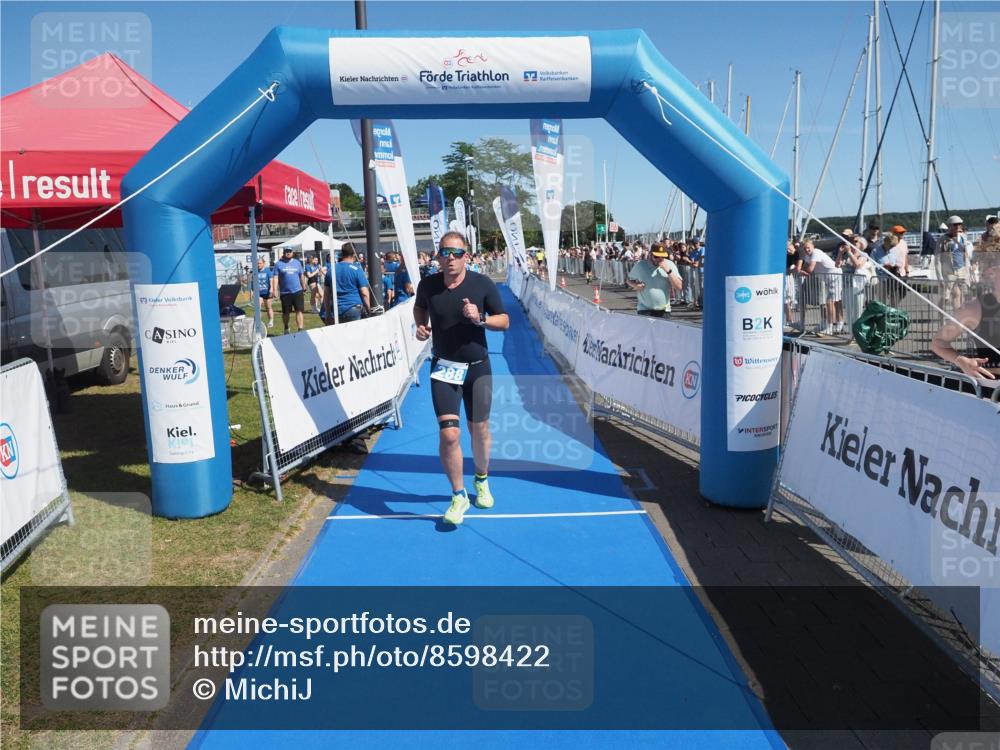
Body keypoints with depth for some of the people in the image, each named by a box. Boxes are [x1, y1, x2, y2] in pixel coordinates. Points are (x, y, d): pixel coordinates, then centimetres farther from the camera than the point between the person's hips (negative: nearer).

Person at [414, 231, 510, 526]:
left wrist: (480, 318, -22)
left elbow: (504, 321, -3)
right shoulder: (428, 285, -5)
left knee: (479, 429, 11)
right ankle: (459, 496, 8)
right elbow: (419, 306, 18)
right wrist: (421, 326, -3)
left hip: (477, 368, 0)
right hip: (443, 368, 0)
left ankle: (482, 480, 40)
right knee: (449, 434, -11)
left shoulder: (483, 284, -10)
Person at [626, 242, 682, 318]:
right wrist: (635, 285, -9)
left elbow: (679, 287, -7)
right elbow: (629, 280, 14)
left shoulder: (670, 265, 0)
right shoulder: (640, 265, -1)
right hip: (645, 311, -2)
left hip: (664, 311, 2)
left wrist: (668, 271, -18)